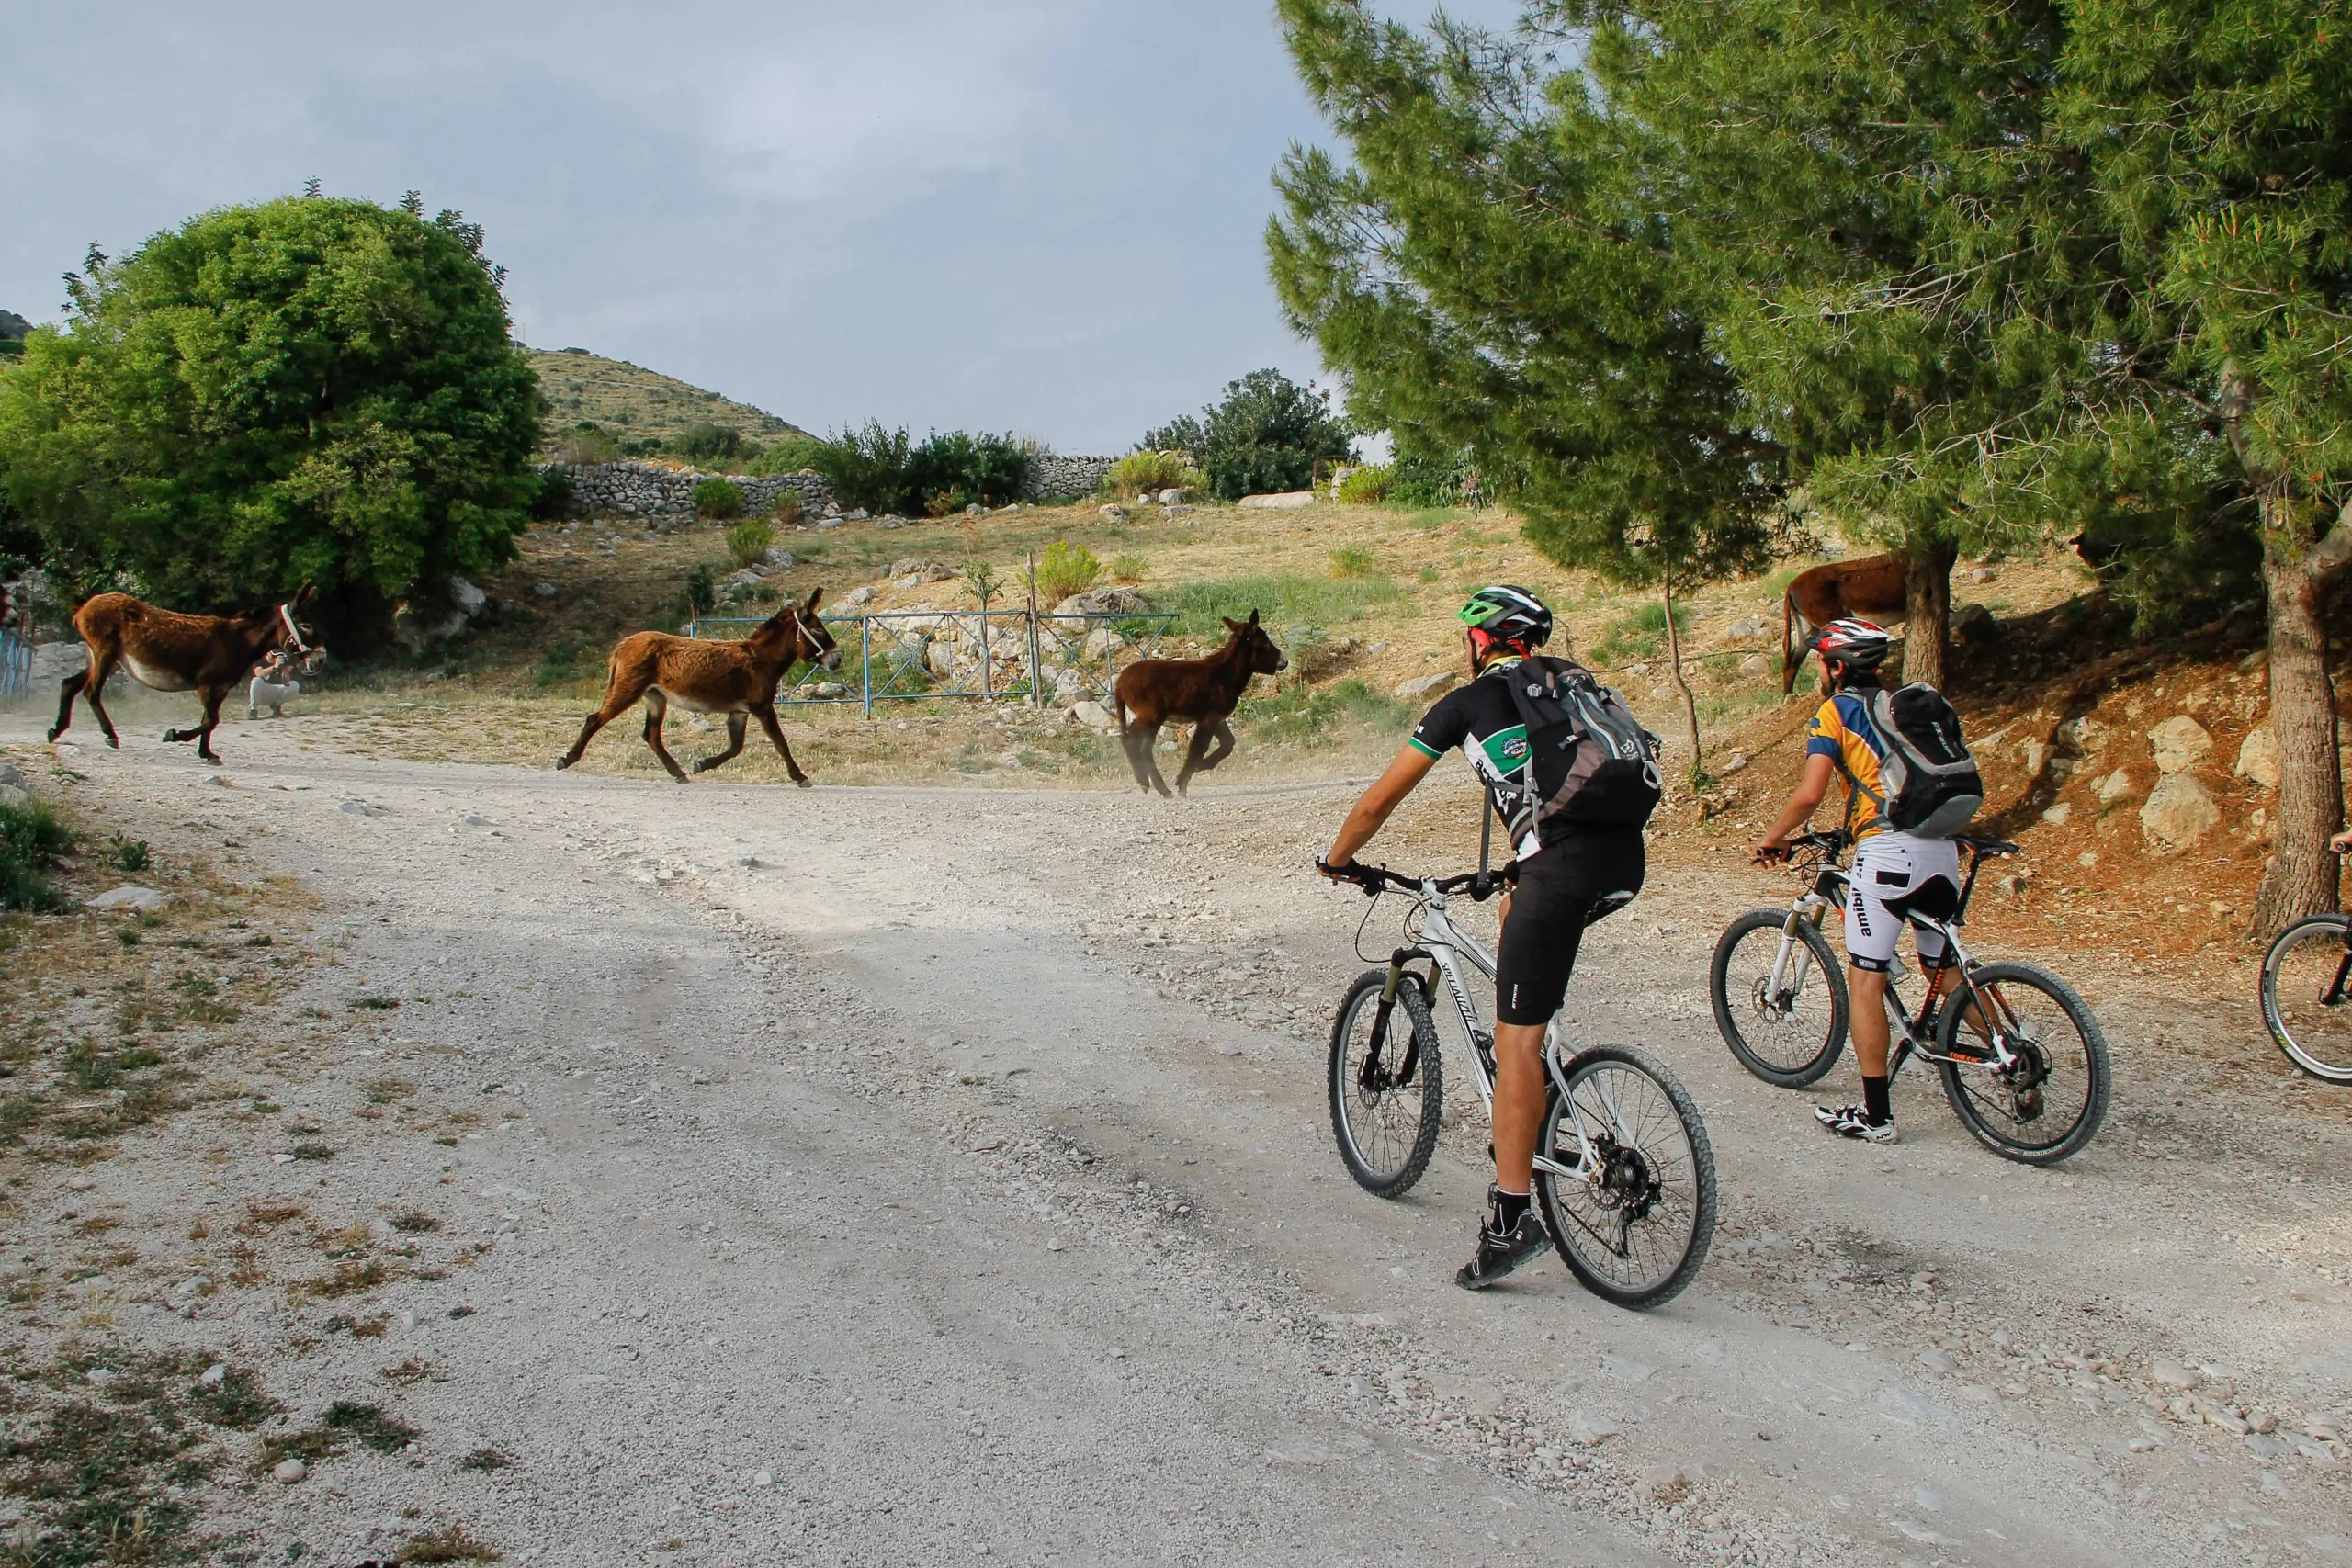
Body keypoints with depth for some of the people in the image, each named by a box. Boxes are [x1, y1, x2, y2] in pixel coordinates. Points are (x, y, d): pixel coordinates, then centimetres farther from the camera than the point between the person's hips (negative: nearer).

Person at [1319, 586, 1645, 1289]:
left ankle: (1512, 1216, -5)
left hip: (1564, 867, -7)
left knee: (1516, 1042, -2)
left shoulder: (1467, 702, 12)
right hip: (1627, 861, 7)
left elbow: (1378, 801, 16)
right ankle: (1533, 1096, 32)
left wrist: (1336, 860, 33)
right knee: (1518, 909, 35)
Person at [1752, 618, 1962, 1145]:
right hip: (1942, 847, 7)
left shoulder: (1835, 711, 1)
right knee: (1944, 971, 21)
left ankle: (1875, 1114, 1)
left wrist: (1771, 840, 5)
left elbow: (1810, 793, -10)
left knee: (1865, 980, 1)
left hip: (1889, 850, -7)